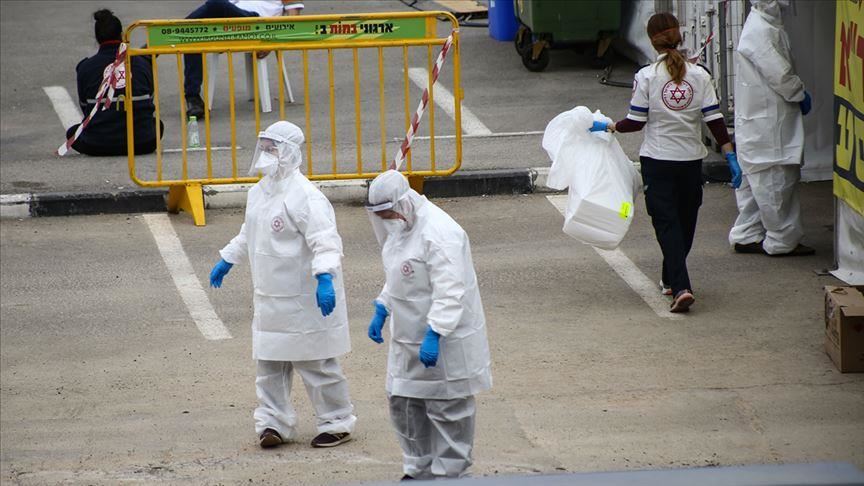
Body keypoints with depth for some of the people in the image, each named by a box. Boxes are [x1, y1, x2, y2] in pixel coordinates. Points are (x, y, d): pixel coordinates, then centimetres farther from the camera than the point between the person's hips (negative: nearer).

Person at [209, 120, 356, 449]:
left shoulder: (303, 196, -18)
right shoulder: (260, 191, 10)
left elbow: (325, 241, -25)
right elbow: (249, 234, 27)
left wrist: (324, 278, -37)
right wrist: (227, 260, 34)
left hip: (303, 299, -8)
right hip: (269, 297, 8)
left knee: (315, 364, 1)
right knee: (270, 363, 10)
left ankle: (337, 423, 13)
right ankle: (274, 422, 18)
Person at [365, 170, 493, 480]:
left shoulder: (439, 234, -24)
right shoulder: (401, 226, 7)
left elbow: (449, 293, -29)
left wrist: (434, 335, -33)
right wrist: (381, 311, 13)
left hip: (445, 340, -10)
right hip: (410, 338, 10)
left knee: (447, 410, 2)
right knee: (404, 403, 16)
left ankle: (448, 474, 12)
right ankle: (418, 470, 29)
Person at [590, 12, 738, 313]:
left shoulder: (646, 77, -9)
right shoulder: (699, 75, -3)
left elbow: (636, 122, -8)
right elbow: (714, 119, -5)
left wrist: (608, 128, 9)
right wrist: (731, 157, -1)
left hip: (657, 161, -3)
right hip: (691, 161, 3)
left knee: (667, 223, -3)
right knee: (685, 222, 19)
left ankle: (681, 287, -19)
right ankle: (671, 280, 35)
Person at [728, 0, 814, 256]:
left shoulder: (767, 25, 12)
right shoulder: (760, 31, -21)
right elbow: (779, 74, -22)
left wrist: (798, 93, 6)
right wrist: (801, 94, -7)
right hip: (766, 121, -10)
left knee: (755, 180, 16)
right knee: (776, 180, -2)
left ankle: (746, 236, 22)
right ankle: (782, 240, 5)